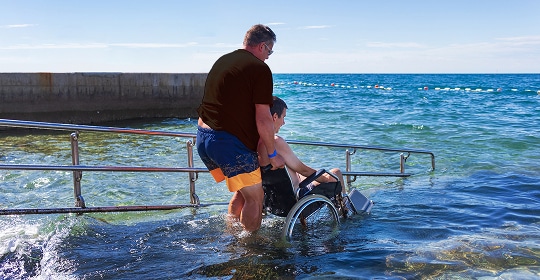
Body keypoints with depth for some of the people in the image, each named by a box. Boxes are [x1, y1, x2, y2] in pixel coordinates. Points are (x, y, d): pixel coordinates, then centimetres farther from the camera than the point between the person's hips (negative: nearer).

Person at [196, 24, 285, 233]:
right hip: (228, 142, -9)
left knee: (242, 191, 23)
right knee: (255, 197, 3)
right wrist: (273, 155, -1)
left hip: (202, 137, 9)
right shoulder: (260, 69, -8)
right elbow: (263, 119, -13)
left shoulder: (221, 61, 17)